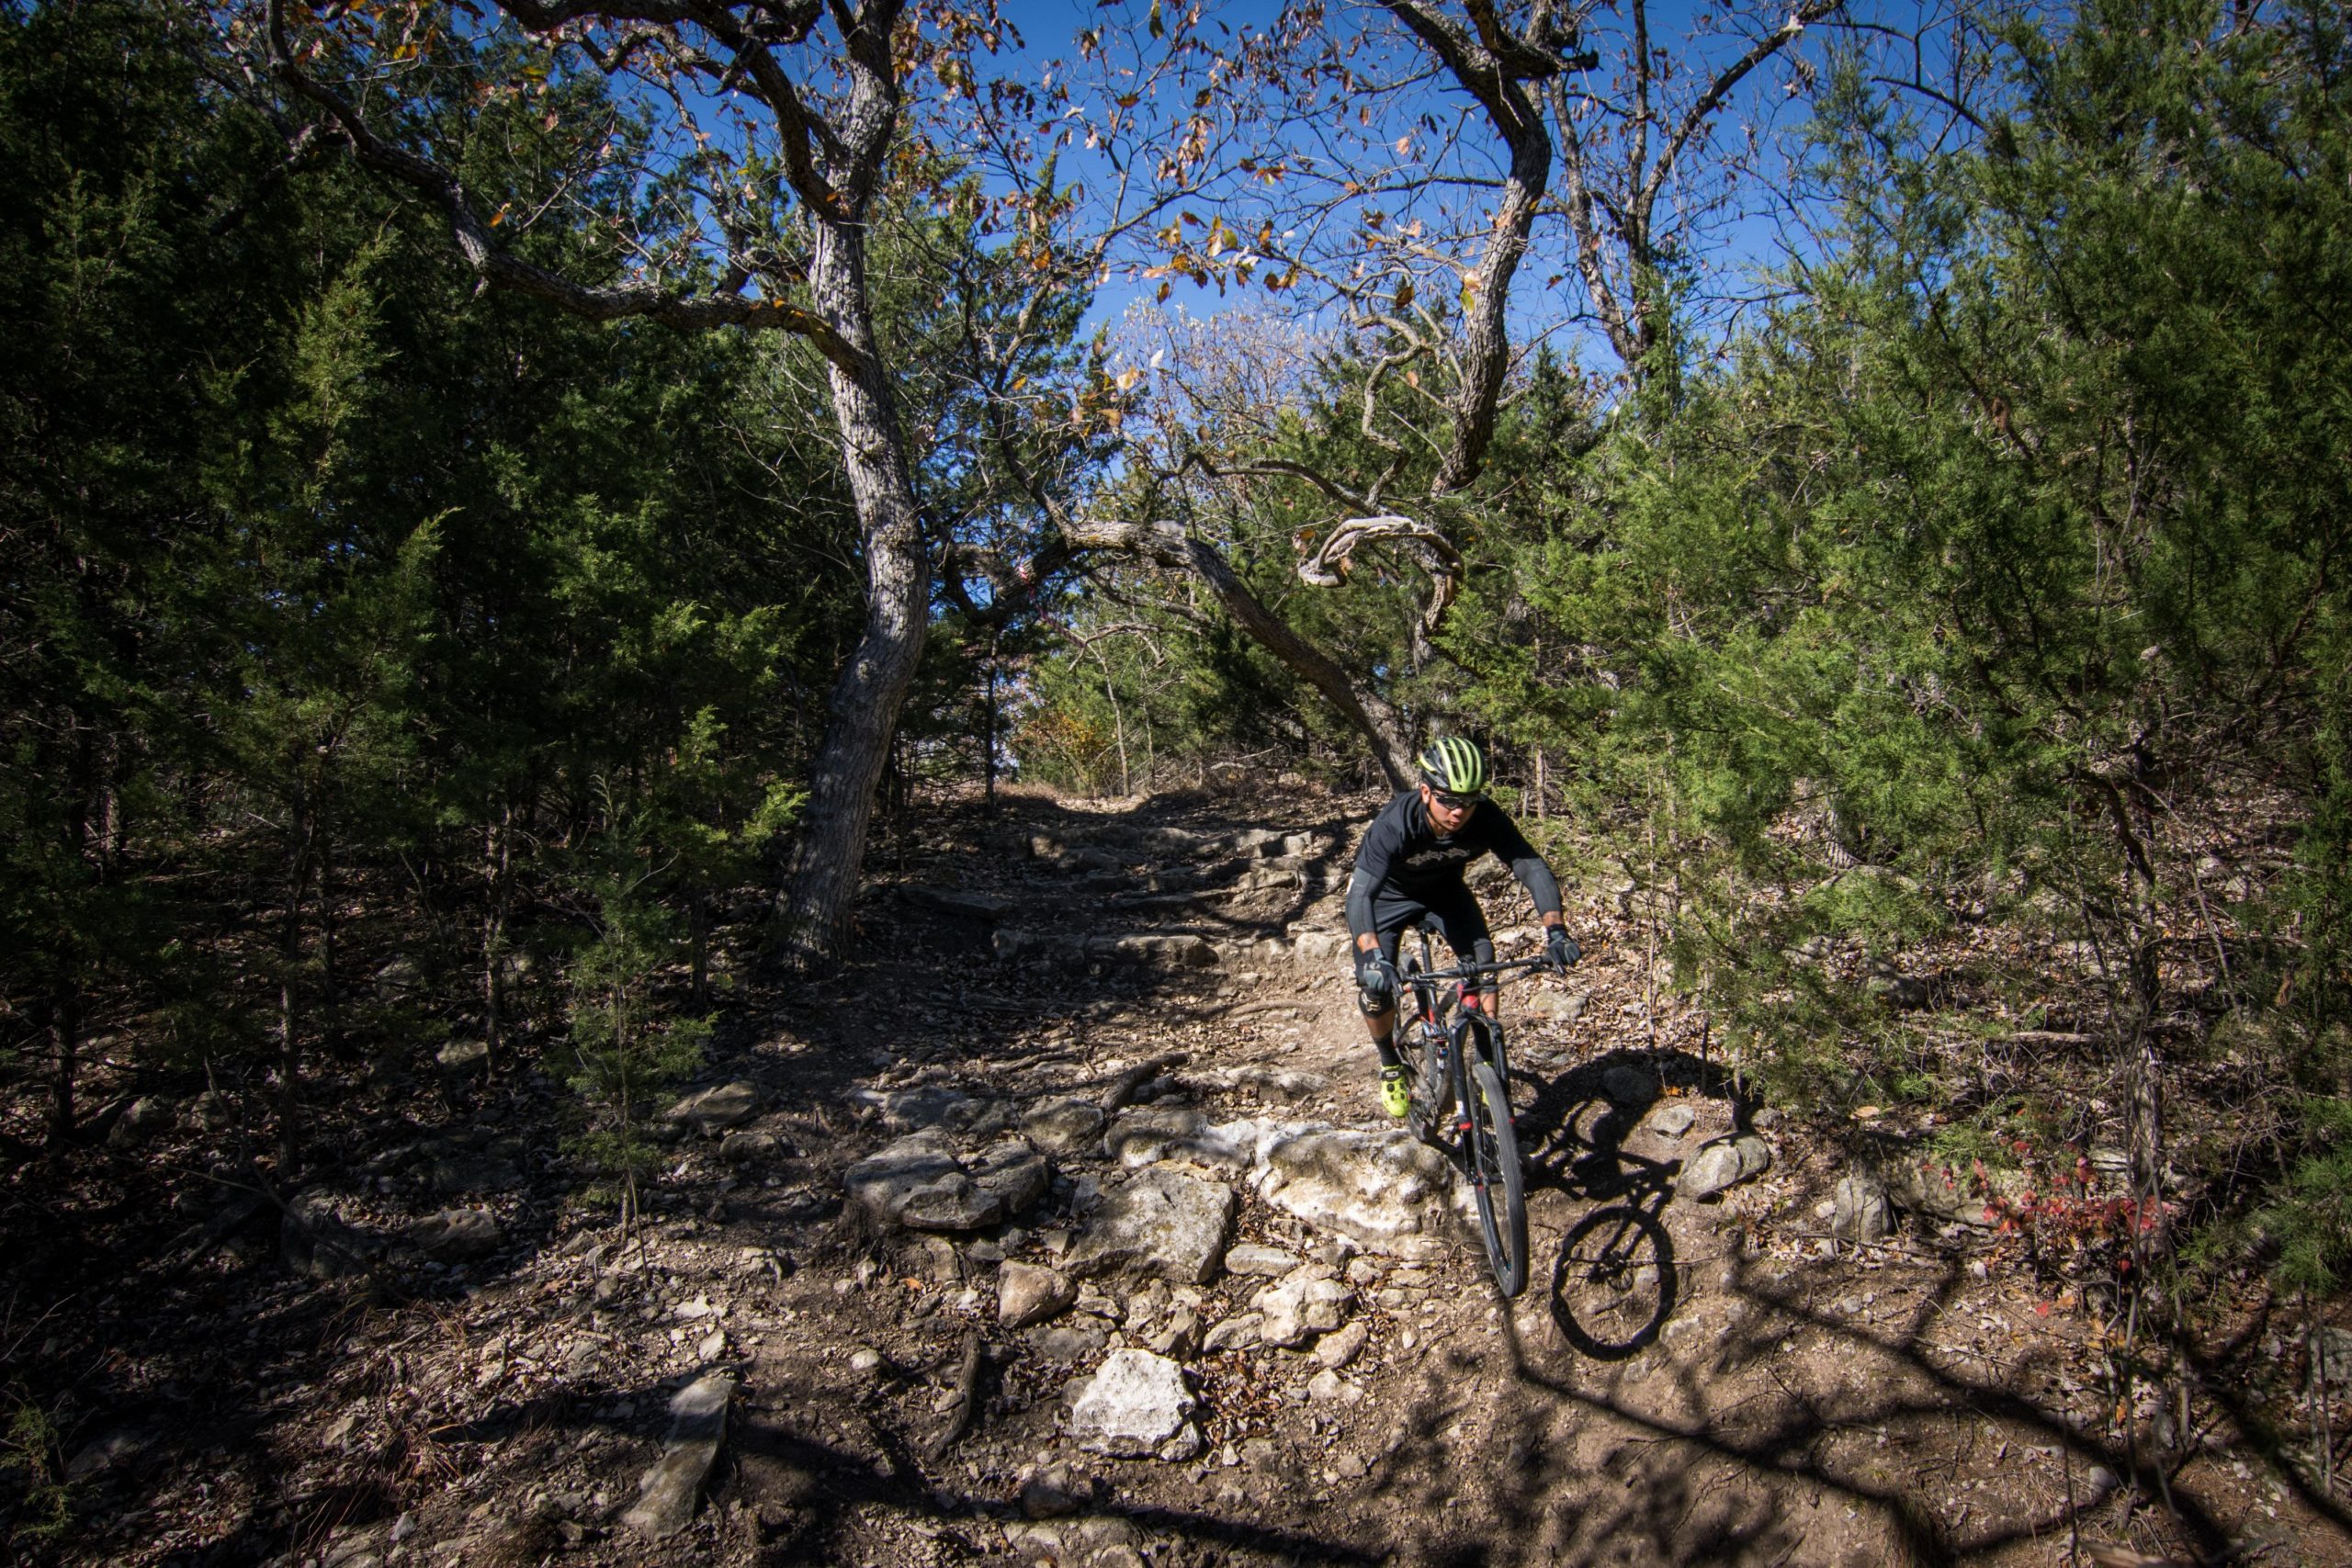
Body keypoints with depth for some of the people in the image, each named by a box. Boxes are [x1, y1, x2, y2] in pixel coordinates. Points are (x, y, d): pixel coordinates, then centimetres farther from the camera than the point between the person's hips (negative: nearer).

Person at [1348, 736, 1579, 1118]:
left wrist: (1555, 930, -46)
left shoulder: (1486, 818, -30)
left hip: (1444, 888, 3)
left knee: (1482, 961, -18)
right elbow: (1360, 894, -47)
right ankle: (1391, 1067, 14)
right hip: (1388, 893, -3)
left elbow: (1532, 866, -30)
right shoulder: (1395, 823, -40)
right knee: (1376, 986, -14)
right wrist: (1373, 956, -62)